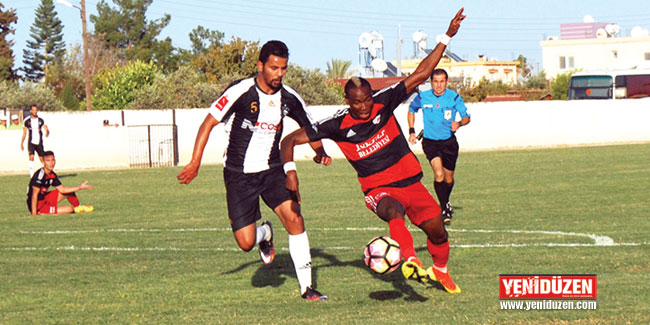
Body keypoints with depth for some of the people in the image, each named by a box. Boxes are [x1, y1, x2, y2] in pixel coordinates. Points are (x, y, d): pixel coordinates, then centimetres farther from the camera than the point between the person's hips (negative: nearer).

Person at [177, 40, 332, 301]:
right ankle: (265, 234, 31)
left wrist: (320, 152, 2)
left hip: (272, 170, 3)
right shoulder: (240, 92, -16)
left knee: (294, 218, -18)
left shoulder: (289, 98, -2)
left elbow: (308, 128, 18)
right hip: (239, 174, -3)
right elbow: (208, 123, -10)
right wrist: (195, 162, -15)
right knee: (246, 243, -8)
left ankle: (306, 287, -8)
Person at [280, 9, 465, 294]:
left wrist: (447, 37, -9)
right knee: (393, 211, -37)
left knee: (436, 228, -7)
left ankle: (440, 270, 24)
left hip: (411, 182, 3)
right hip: (379, 190, -3)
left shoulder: (384, 103, -4)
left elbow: (420, 74, -4)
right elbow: (291, 140, -4)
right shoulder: (339, 126, -8)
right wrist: (290, 171, -20)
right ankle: (410, 261, -57)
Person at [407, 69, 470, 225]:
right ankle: (445, 210, -18)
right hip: (430, 141, -1)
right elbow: (411, 110, 13)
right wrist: (411, 131, 5)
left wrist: (459, 123, -25)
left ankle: (446, 203, 41)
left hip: (449, 141, 1)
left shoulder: (454, 97, -9)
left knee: (448, 178, 12)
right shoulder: (422, 97, -7)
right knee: (438, 173, -22)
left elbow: (466, 117, -2)